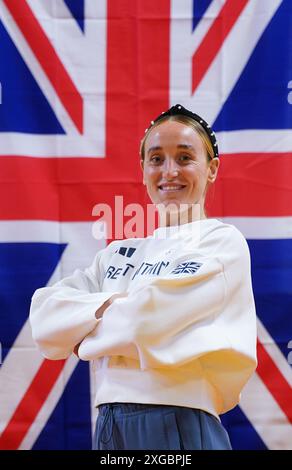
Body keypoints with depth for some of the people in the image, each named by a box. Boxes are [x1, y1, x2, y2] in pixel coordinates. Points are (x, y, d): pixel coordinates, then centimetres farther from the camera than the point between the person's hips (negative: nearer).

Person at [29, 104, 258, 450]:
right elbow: (44, 317, 3)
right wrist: (108, 306, -14)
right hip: (109, 425, 5)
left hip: (178, 424, -5)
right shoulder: (119, 252, 13)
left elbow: (150, 319, -17)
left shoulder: (223, 242, -4)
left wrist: (86, 334, 0)